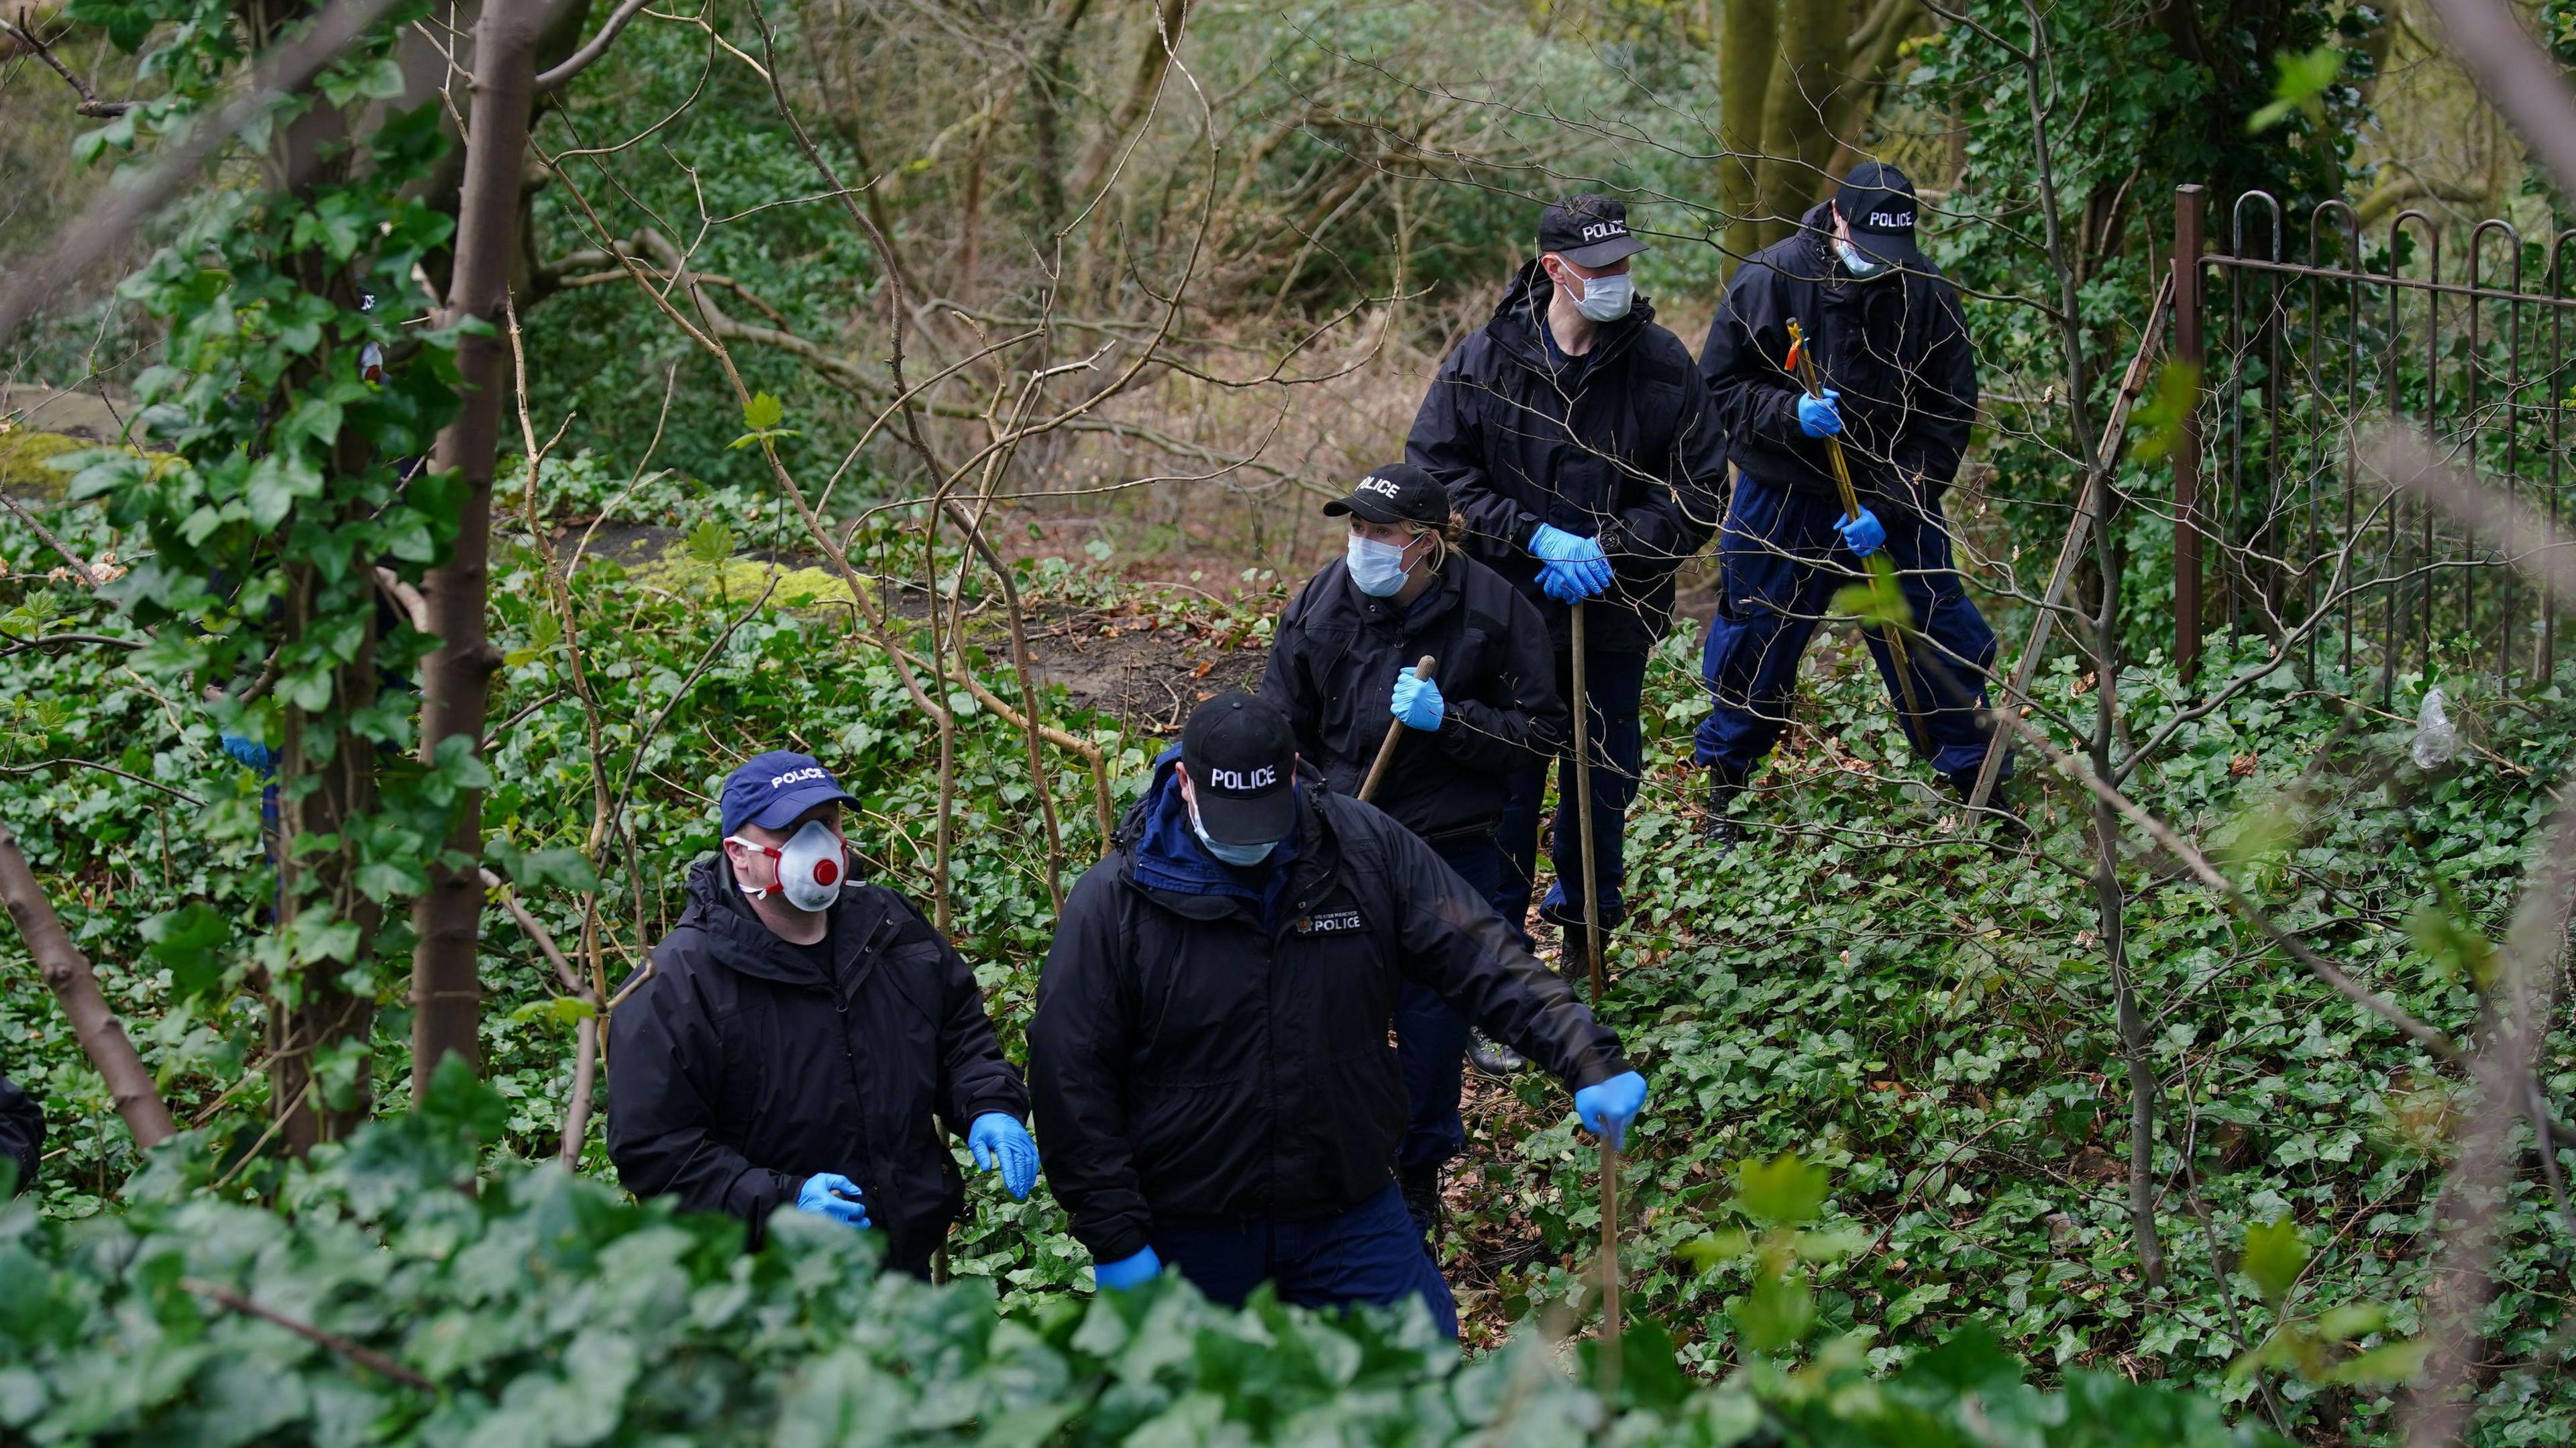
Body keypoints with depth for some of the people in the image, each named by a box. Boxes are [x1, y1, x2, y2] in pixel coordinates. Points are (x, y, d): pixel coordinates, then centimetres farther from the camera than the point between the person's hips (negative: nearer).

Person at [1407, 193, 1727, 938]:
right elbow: (1435, 470, -6)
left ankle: (1586, 921, 37)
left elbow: (1699, 489, -3)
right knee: (1505, 786, 5)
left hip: (1617, 618, 1)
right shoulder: (1484, 360, -7)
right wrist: (1537, 538, -17)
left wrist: (1607, 549, -16)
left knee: (1604, 781, 15)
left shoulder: (1661, 362, -5)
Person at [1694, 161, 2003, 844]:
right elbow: (1720, 385, -7)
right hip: (1782, 505, -1)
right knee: (1755, 644, 8)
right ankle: (1723, 789, 27)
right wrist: (1790, 414, -26)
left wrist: (1889, 509, -14)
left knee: (1939, 645, 0)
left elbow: (1949, 417, -5)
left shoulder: (1927, 292, -9)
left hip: (1895, 505, 1)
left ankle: (1981, 788, 15)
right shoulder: (1769, 279, -13)